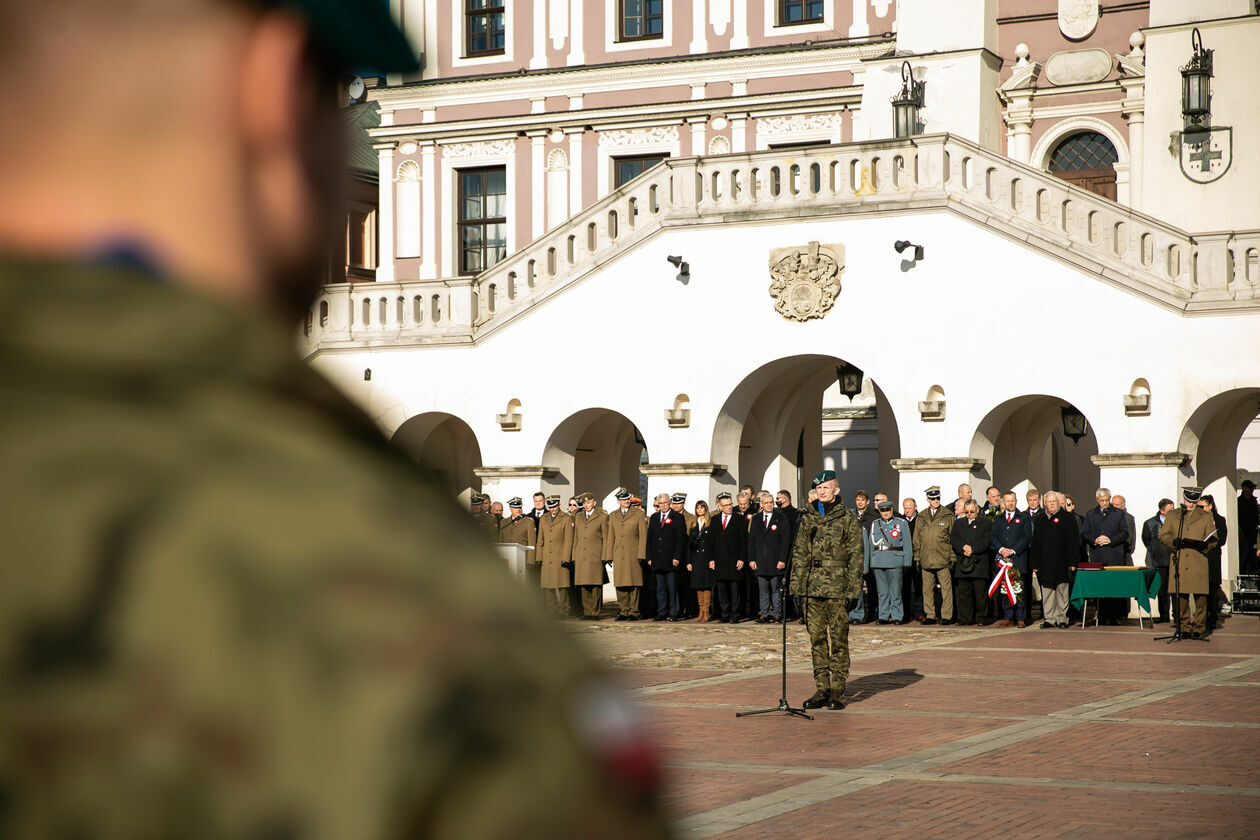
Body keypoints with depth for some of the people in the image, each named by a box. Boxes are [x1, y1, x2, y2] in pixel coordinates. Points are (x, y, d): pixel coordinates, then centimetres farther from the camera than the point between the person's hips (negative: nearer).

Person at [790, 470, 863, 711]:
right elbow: (799, 553, 14)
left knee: (838, 640, -1)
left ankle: (837, 691, 4)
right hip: (813, 587, 4)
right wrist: (796, 584, 5)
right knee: (817, 639, 6)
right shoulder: (808, 519, 13)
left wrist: (854, 588, -8)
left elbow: (856, 556, -1)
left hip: (837, 588, -4)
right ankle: (821, 689, 12)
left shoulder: (848, 520, 1)